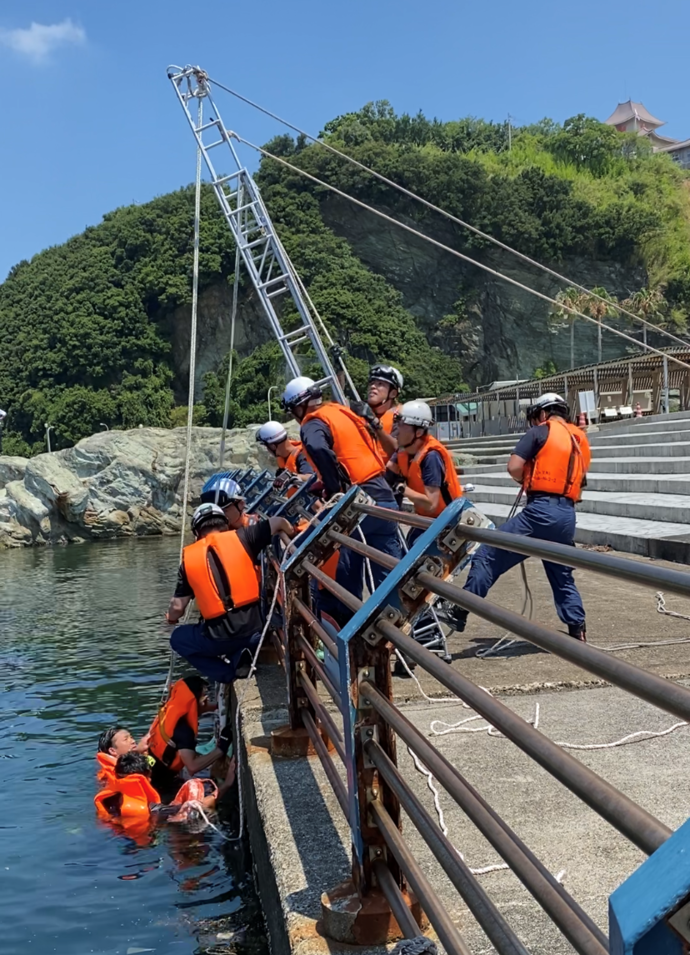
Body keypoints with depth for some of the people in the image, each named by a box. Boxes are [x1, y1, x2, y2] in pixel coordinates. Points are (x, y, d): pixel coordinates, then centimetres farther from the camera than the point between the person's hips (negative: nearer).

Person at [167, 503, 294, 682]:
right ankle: (239, 657, 4)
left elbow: (177, 607, 10)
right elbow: (278, 522, 5)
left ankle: (228, 674, 7)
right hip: (253, 629, 2)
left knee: (178, 638, 27)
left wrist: (171, 618, 33)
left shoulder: (189, 557, 6)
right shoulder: (240, 538, 2)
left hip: (218, 638, -2)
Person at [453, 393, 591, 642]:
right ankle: (578, 631, 21)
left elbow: (514, 467, -7)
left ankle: (461, 611, -9)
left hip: (540, 510, -7)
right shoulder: (581, 440, 21)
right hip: (567, 514, 7)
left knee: (488, 555, -4)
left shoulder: (541, 432, 3)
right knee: (562, 576, 21)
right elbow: (578, 479, 20)